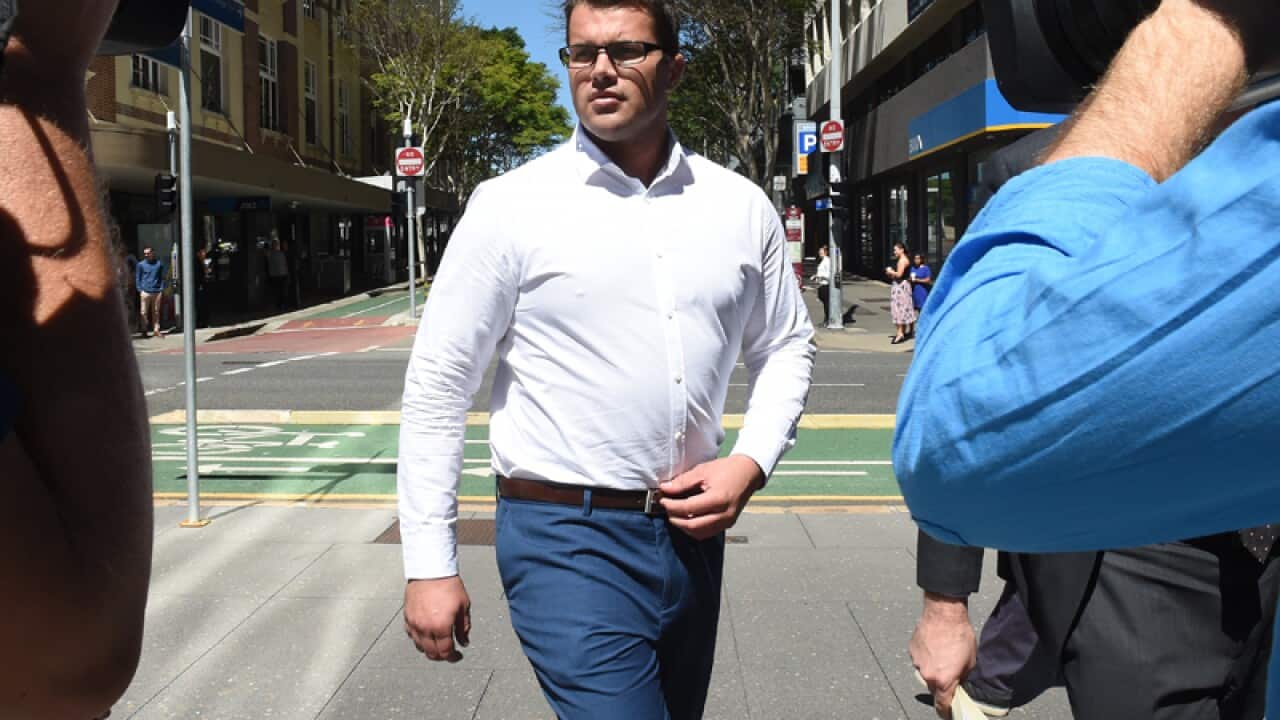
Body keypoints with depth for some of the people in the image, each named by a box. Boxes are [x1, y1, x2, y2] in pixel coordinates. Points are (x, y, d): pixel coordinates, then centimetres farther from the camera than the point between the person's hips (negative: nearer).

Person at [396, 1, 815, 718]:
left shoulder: (741, 206, 3)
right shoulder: (510, 206, -8)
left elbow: (787, 347, 14)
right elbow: (438, 386, -6)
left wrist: (750, 462, -3)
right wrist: (430, 566, -8)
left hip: (692, 530, 5)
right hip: (566, 538, -4)